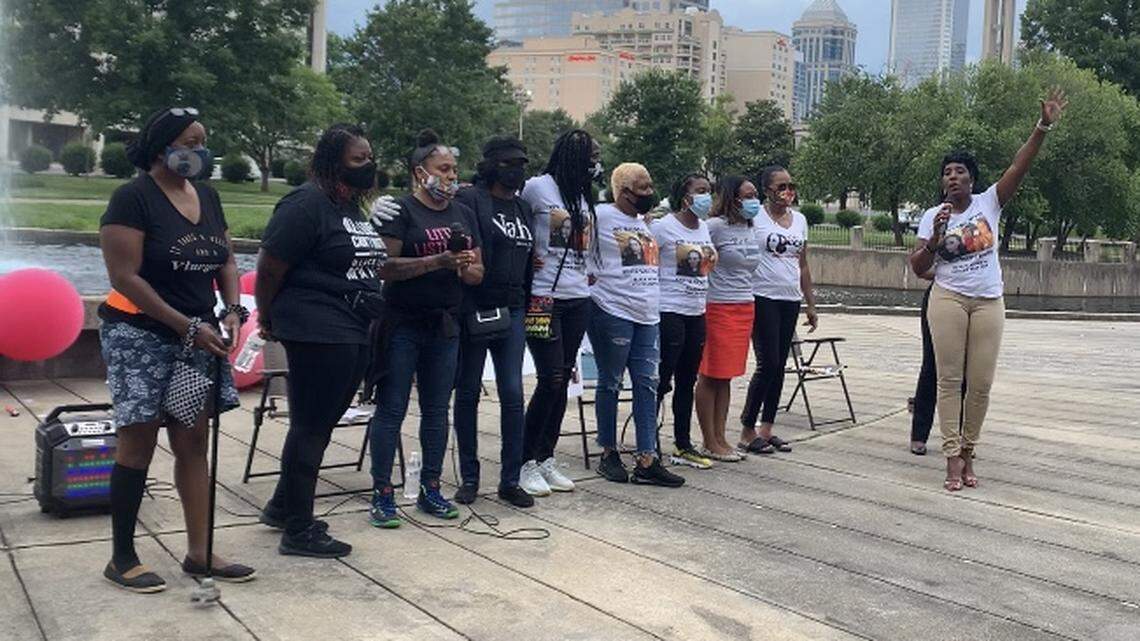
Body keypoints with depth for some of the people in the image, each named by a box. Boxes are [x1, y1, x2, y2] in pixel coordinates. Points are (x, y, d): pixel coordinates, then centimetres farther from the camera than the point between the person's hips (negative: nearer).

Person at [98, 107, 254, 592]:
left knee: (193, 443, 7)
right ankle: (122, 558, 11)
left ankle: (198, 553, 14)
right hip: (141, 337, -7)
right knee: (139, 443, -1)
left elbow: (226, 261, 15)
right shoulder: (133, 198, -11)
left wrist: (232, 309, -4)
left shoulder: (207, 196, 10)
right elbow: (124, 276, -17)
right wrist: (187, 325, -20)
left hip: (198, 338, 7)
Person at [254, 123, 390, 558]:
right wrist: (268, 318, -1)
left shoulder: (357, 208, 15)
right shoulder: (307, 204, -13)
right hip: (319, 333, -9)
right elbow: (269, 268, -12)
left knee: (320, 425, 17)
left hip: (356, 334, 9)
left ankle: (283, 507, 32)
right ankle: (298, 532, 10)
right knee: (311, 427, -1)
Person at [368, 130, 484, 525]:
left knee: (436, 409, 11)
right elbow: (385, 266, -16)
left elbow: (477, 273, 14)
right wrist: (437, 261, -22)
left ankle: (431, 489, 20)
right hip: (402, 325, -6)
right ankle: (382, 494, 7)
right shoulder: (401, 210, -5)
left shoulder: (463, 214, 14)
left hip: (444, 326, 6)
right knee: (391, 409, -1)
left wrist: (465, 267, -9)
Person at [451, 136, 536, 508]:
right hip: (475, 309, -5)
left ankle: (510, 481, 9)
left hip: (512, 313, 5)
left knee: (513, 394, 0)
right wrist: (466, 310, -17)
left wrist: (525, 307, 14)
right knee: (468, 393, 6)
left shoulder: (524, 208, 15)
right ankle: (469, 478, 16)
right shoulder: (470, 200, -6)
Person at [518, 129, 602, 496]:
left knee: (562, 381, 8)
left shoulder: (584, 194, 14)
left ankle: (546, 460, 17)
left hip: (578, 300, 6)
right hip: (544, 298, -6)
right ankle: (527, 463, 4)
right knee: (550, 380, -8)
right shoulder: (538, 187, -6)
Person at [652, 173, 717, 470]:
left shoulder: (704, 228, 14)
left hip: (697, 314, 8)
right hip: (669, 312, -8)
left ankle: (683, 445, 22)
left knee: (687, 381, 13)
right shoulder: (662, 227, -9)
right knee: (661, 381, -4)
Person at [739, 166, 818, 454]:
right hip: (763, 298, -6)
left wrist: (811, 305, 16)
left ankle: (767, 429, 17)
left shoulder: (800, 220, 13)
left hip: (790, 301, 6)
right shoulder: (754, 217, -6)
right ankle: (747, 431, 5)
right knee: (768, 364, -8)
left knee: (779, 366, 8)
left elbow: (803, 267, 17)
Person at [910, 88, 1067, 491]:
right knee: (950, 379, -2)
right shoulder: (932, 216, 3)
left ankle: (968, 452, 16)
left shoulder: (989, 203, 3)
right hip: (948, 300, -1)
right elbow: (918, 268, 0)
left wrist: (1044, 126, -20)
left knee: (980, 383, 2)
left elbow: (1020, 166, -9)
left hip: (988, 302, 1)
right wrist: (936, 236, -15)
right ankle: (953, 458, 2)